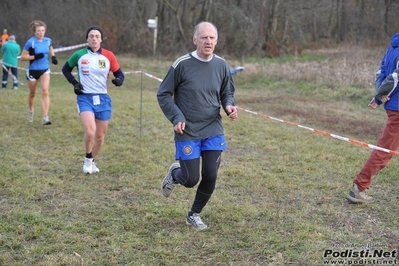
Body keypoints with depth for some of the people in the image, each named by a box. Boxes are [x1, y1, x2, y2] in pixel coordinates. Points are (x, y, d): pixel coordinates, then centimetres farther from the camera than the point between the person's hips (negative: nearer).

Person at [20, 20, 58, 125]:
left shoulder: (48, 41, -3)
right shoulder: (30, 42, -15)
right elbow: (23, 57, -13)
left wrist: (53, 56, 2)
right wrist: (35, 57, -26)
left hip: (45, 70, 2)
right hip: (33, 71, -2)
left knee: (45, 92, -15)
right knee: (32, 93, 16)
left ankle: (45, 117, -18)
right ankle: (30, 111, 45)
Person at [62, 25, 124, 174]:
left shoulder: (109, 56, 1)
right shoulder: (79, 55, 0)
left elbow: (119, 74, 7)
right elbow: (66, 69, 15)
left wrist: (119, 80, -17)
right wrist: (74, 83, -1)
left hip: (103, 99, 2)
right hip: (85, 98, -2)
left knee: (100, 136, 9)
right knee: (90, 132, -21)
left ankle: (92, 161, 33)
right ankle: (88, 159, 7)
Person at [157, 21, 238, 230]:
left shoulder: (221, 65, 0)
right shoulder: (182, 64, -12)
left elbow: (227, 93, 14)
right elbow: (163, 95, -4)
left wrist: (229, 106, -8)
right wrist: (176, 117, -16)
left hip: (213, 131, 3)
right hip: (187, 133, -3)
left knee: (210, 177, 0)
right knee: (191, 179, -1)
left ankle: (194, 215, 24)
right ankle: (174, 174, 37)